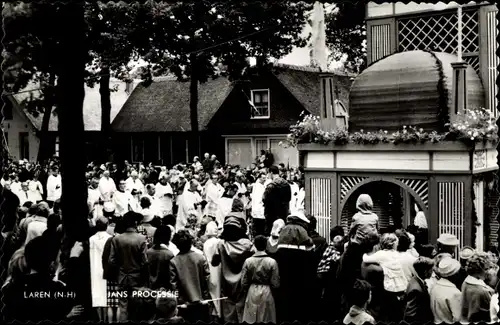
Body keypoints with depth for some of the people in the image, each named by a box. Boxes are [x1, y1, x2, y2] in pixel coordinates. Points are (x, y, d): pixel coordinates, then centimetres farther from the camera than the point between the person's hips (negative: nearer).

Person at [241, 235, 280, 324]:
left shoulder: (248, 261, -7)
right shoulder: (272, 262, -11)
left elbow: (243, 282, -1)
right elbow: (275, 283, -6)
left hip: (252, 293, 1)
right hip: (267, 293, -1)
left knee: (251, 320, 9)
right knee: (266, 320, 8)